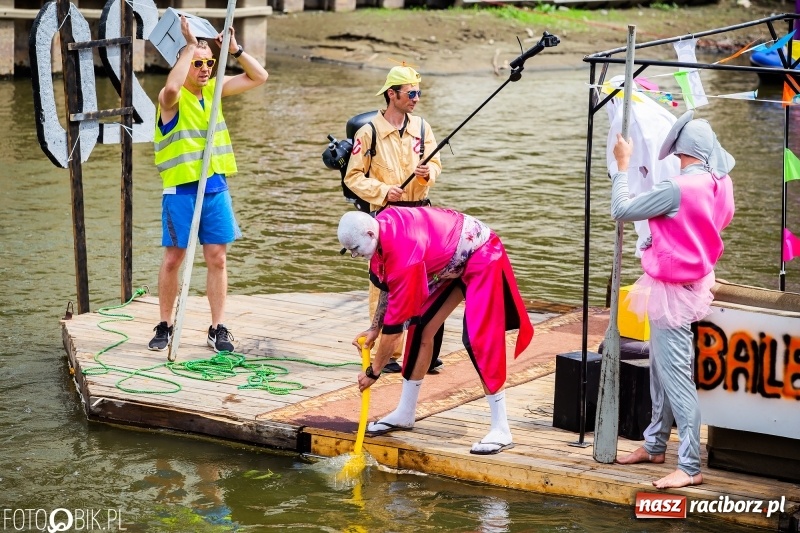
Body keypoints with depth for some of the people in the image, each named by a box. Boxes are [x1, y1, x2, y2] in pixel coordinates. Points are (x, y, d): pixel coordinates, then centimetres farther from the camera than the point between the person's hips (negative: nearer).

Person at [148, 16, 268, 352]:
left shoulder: (214, 89, 8)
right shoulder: (172, 98, -9)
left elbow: (259, 77, 11)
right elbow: (171, 88, -36)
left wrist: (235, 50, -5)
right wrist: (190, 46, -28)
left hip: (215, 188, 5)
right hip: (180, 189, -5)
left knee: (217, 258, 4)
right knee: (174, 258, 3)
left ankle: (218, 329, 10)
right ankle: (164, 327, 14)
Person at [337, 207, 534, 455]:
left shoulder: (404, 253, -35)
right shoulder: (382, 225, -11)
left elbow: (397, 319, -28)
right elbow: (387, 285, 6)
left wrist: (373, 371, -19)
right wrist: (374, 328, 3)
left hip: (481, 258, -9)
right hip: (452, 261, 9)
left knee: (478, 339, -17)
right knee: (421, 326, 5)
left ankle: (501, 430, -12)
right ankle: (405, 414, 16)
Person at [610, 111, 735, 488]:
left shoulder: (677, 188, -25)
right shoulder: (717, 185, 0)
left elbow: (621, 210, -18)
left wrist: (623, 165, -6)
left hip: (673, 289, -9)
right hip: (691, 280, 9)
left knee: (676, 376, -6)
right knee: (660, 370, 19)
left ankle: (690, 467, -5)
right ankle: (655, 445, 31)